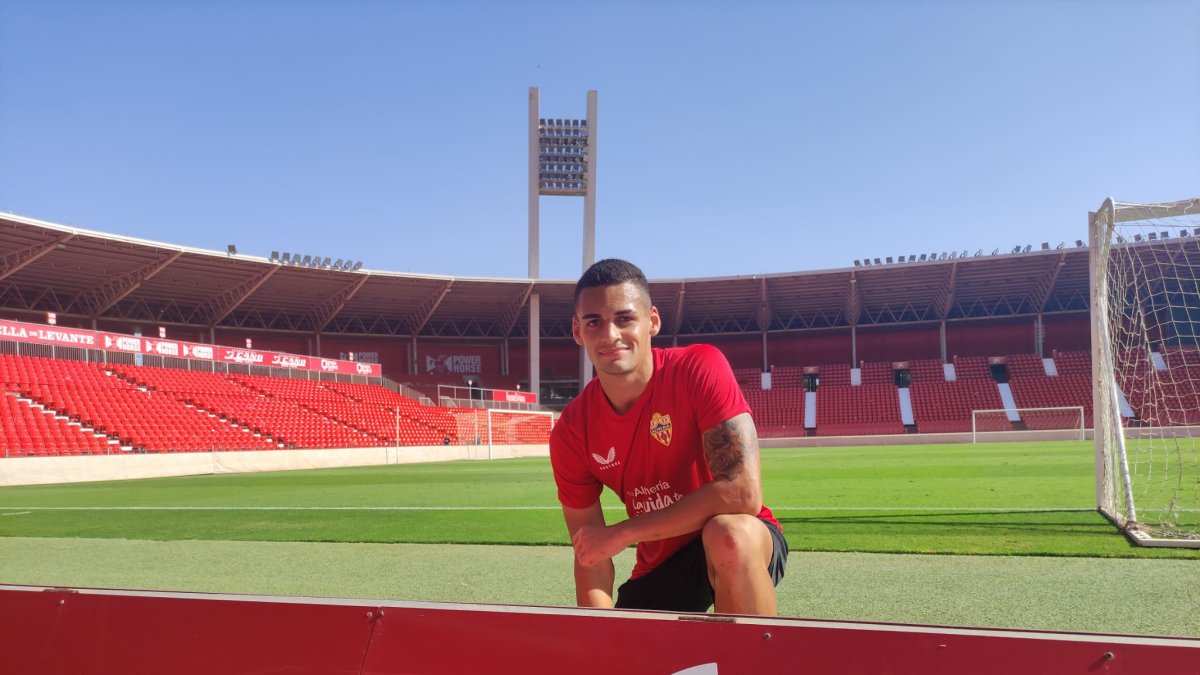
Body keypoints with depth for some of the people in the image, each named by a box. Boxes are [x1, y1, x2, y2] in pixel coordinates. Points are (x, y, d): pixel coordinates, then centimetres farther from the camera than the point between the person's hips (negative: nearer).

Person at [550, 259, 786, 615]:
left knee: (730, 534, -37)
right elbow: (591, 559, -5)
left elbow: (743, 492, -30)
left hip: (745, 546, -4)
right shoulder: (570, 434, -9)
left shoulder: (699, 368, -21)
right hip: (659, 569, 4)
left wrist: (623, 533, -25)